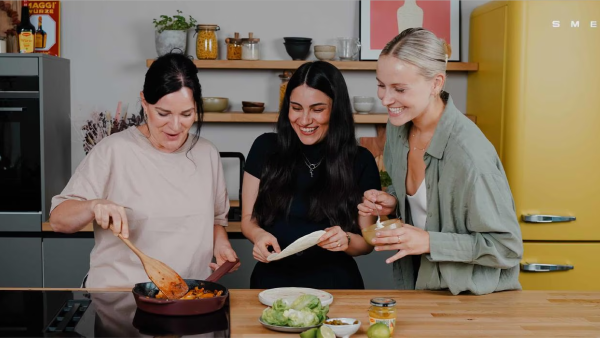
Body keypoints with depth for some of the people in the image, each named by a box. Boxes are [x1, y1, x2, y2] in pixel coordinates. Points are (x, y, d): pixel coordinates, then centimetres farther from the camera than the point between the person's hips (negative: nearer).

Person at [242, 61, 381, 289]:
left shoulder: (360, 162, 2)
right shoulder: (265, 149, 4)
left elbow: (368, 241, 6)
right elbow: (248, 217, 10)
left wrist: (346, 240, -15)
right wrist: (258, 234, -11)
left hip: (335, 285, 0)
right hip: (273, 281, 1)